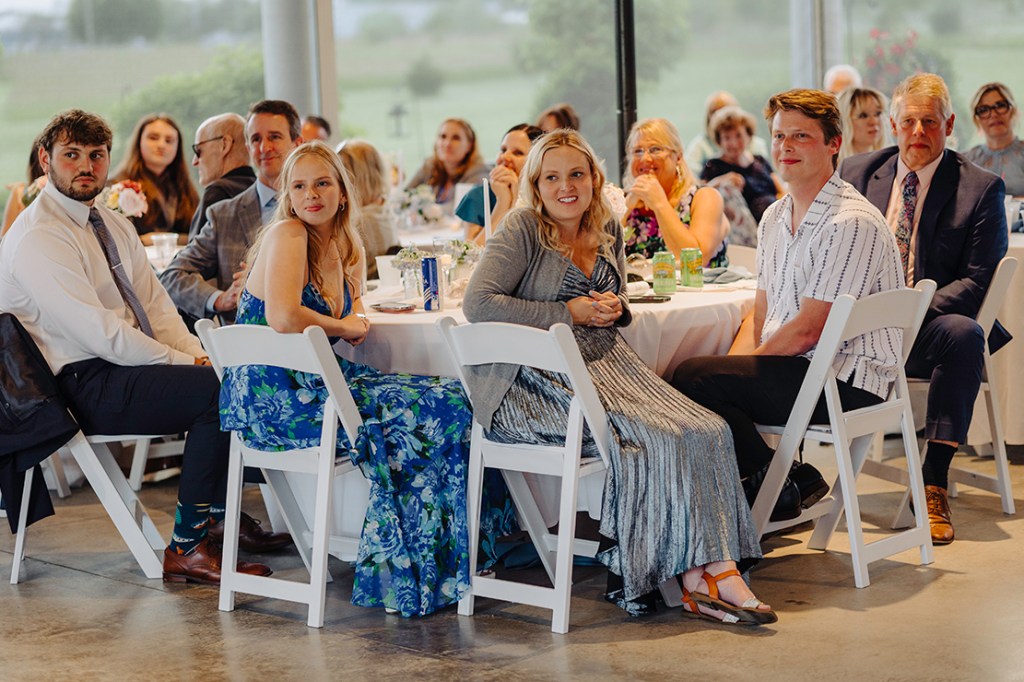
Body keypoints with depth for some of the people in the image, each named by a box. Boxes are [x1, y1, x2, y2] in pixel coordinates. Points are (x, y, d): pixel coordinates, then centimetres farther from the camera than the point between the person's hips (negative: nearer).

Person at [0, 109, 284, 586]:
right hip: (84, 384, -9)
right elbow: (100, 335, -21)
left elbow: (155, 304, 12)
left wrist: (197, 354, -6)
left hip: (127, 363, 9)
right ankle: (186, 549, -18)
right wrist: (184, 363, -17)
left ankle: (219, 512, 13)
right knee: (219, 389, -25)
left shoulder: (114, 226, 15)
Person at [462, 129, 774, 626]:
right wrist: (568, 314, -14)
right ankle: (696, 576, -18)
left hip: (606, 363, 7)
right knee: (652, 440, -27)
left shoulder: (607, 230, 16)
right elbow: (477, 303, -16)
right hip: (537, 384, -7)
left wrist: (614, 306, 5)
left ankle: (716, 569, -22)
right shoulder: (523, 229, -4)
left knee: (706, 432, -17)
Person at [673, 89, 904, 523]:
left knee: (693, 380, -20)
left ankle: (783, 485, -2)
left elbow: (808, 330, -17)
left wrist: (749, 364, -9)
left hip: (847, 383, -9)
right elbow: (760, 313, 17)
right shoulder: (775, 217, 14)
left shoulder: (851, 223, -15)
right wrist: (732, 365, -2)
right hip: (797, 370, 9)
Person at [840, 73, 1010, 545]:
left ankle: (933, 484, -33)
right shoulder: (857, 173, 11)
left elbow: (976, 280, -7)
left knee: (964, 335, -37)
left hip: (927, 330, -2)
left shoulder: (981, 188, 0)